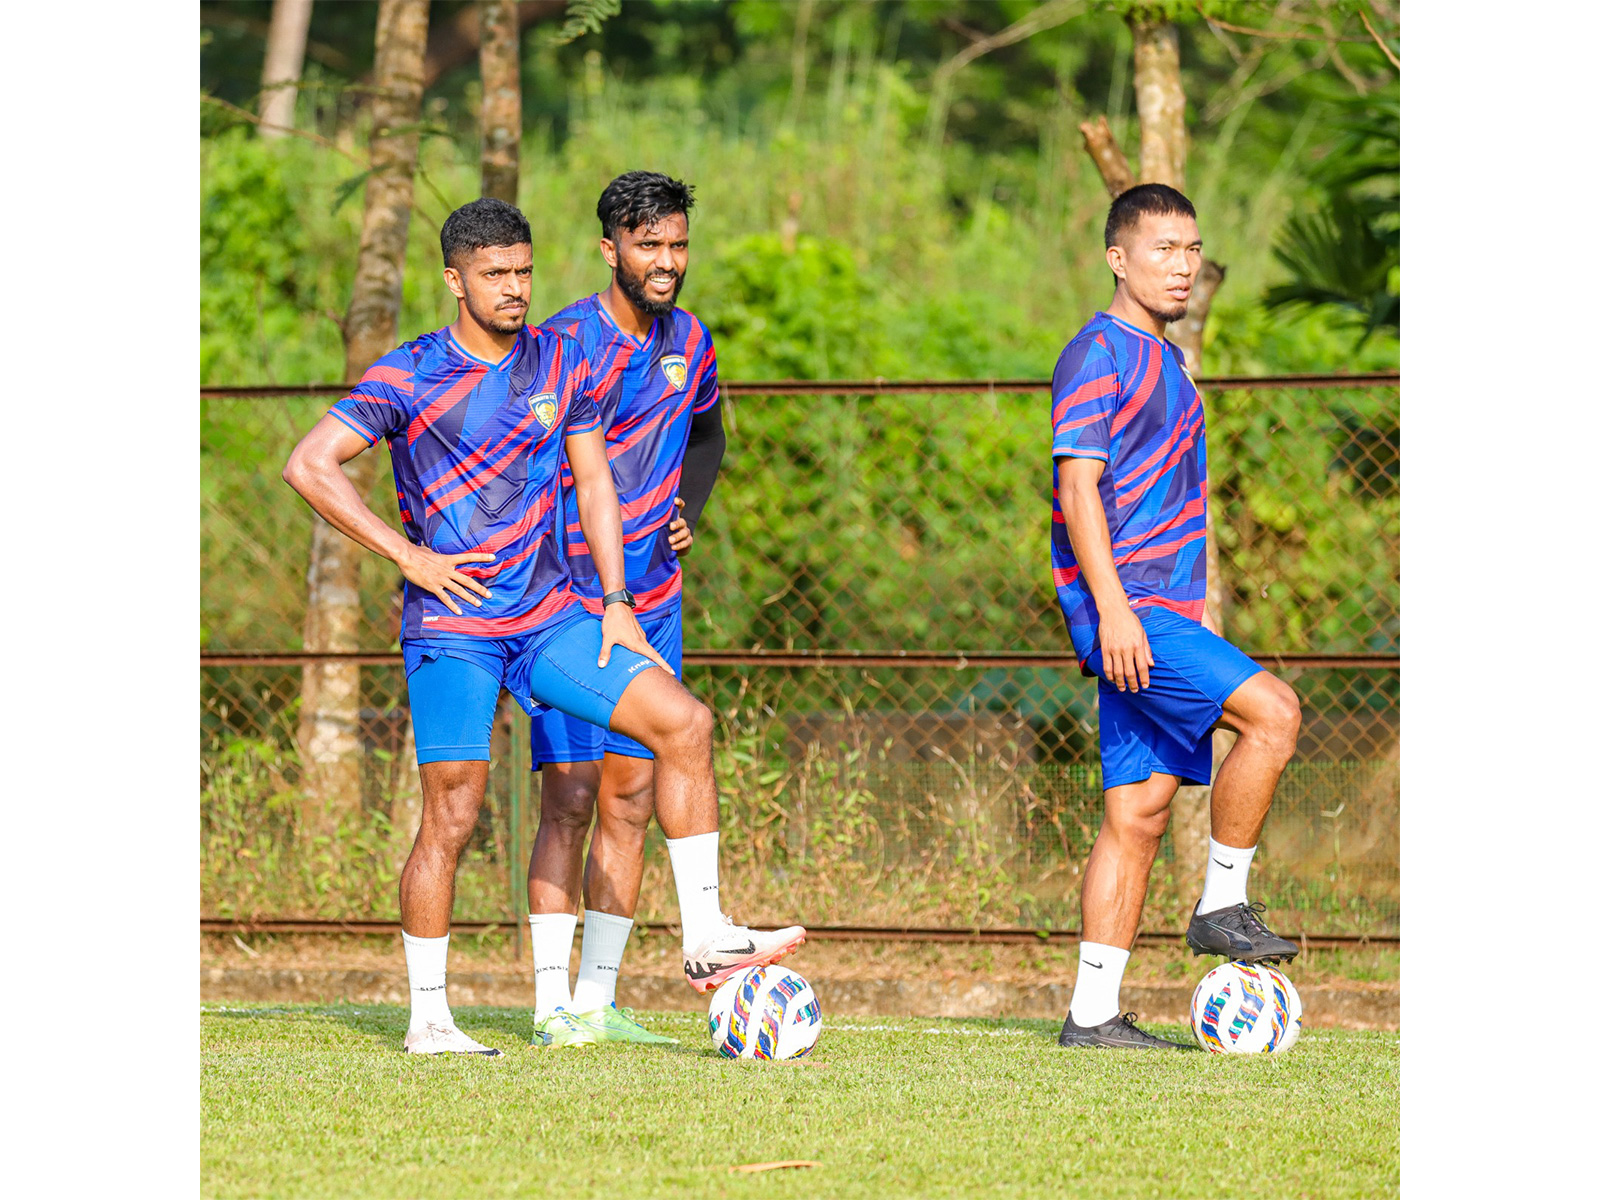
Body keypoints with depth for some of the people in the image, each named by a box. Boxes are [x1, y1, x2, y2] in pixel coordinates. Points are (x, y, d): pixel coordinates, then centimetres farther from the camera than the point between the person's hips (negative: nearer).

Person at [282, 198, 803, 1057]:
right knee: (452, 814, -7)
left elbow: (593, 480, 15)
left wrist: (614, 601, 6)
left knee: (684, 723, -9)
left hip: (549, 615, 5)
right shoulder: (408, 376, -7)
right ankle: (427, 1019, 2)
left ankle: (705, 935, -5)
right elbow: (309, 466, -13)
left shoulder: (562, 365, 7)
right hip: (451, 626, -5)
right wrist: (409, 556, -15)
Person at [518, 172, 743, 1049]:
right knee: (570, 797, -9)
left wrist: (689, 509, 8)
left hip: (651, 600, 6)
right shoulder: (567, 342, -14)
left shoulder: (689, 341, 7)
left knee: (630, 802, 6)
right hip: (565, 597, -6)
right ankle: (554, 1004, -7)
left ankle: (598, 999, 11)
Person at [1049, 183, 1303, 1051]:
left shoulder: (1162, 360, 21)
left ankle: (1094, 1012, 5)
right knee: (1272, 711, -20)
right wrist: (1114, 610, -24)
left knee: (1140, 808, 5)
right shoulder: (1100, 354, -8)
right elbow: (1078, 490, -16)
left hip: (1160, 613, 9)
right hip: (1124, 607, -9)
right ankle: (1221, 906, -10)